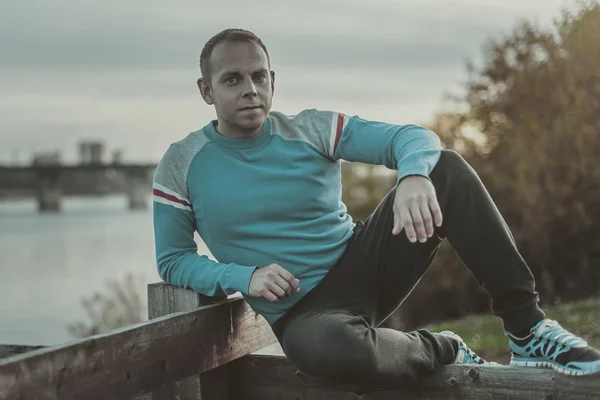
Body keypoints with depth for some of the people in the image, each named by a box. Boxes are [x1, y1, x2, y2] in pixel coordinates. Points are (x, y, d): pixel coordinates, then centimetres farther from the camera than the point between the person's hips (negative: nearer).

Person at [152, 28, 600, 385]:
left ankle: (526, 327, -17)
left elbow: (413, 137, -10)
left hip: (363, 262, 3)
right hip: (302, 311, -3)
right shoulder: (181, 167, -4)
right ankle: (442, 349, -10)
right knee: (327, 345, -43)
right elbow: (172, 260, 1)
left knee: (447, 168, -18)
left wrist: (414, 176, -35)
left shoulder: (312, 129, -2)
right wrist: (242, 276, -18)